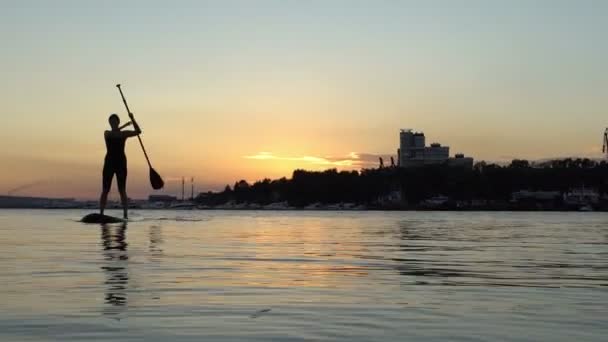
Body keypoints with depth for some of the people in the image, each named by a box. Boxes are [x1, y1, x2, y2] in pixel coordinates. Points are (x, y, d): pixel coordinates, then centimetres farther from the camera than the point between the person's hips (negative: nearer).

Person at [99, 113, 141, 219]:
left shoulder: (124, 133, 8)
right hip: (109, 162, 0)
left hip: (121, 163, 0)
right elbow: (115, 134, -15)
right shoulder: (107, 133, 8)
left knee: (122, 190, -2)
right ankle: (101, 213, -3)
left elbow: (138, 132, -5)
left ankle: (125, 215, -3)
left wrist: (132, 119, -15)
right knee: (105, 190, -3)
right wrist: (125, 125, -20)